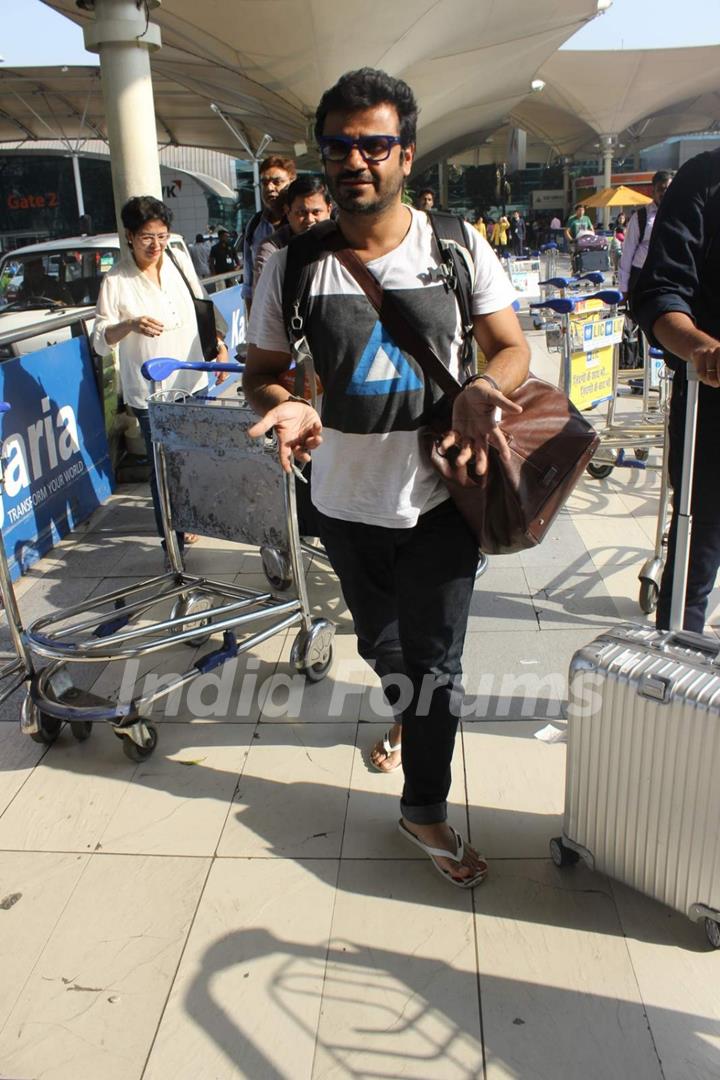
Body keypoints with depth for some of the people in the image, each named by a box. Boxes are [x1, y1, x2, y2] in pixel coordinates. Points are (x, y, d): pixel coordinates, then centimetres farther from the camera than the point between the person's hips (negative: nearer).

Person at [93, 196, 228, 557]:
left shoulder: (180, 261, 1)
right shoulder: (117, 280, -11)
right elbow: (100, 340, -14)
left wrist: (220, 344, 4)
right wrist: (130, 325, -33)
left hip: (193, 381, 5)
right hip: (150, 392, -5)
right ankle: (173, 537, 14)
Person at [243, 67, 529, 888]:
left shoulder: (457, 248, -6)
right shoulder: (293, 265, -6)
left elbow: (511, 347, 0)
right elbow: (261, 369, 1)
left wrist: (481, 388, -24)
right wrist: (281, 405, -23)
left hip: (439, 497, -1)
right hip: (347, 501, 2)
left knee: (437, 663, 5)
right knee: (379, 644, 23)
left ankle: (424, 810, 27)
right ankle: (403, 711, 58)